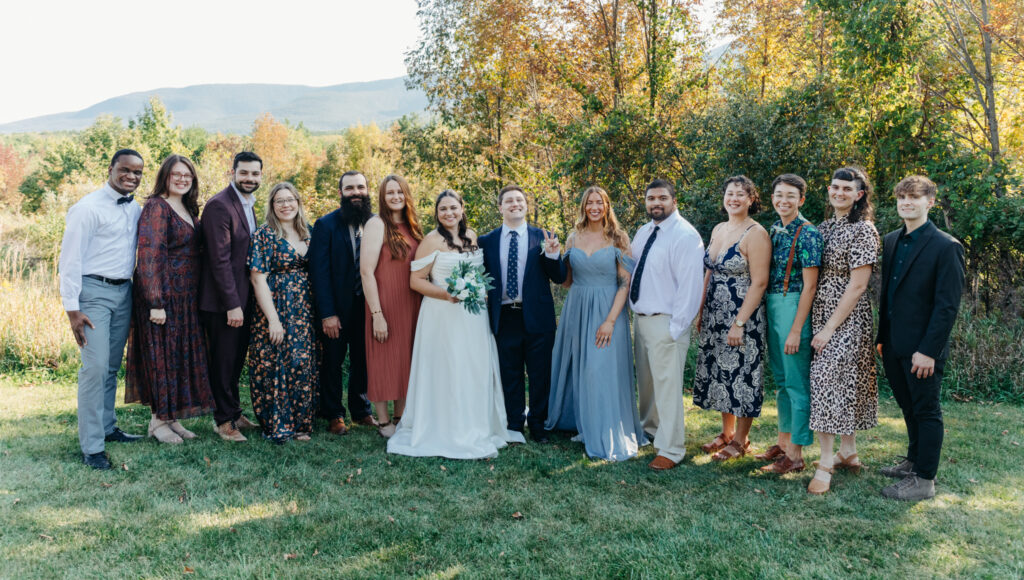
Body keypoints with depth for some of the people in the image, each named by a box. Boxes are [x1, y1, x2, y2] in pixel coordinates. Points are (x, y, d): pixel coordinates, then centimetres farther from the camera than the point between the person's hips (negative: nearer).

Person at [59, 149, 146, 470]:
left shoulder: (135, 209, 10)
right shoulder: (88, 208, -10)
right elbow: (70, 259, -12)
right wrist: (72, 308, -15)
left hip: (124, 292, 7)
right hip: (94, 292, -6)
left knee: (112, 367, 14)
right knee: (95, 367, -10)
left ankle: (107, 427, 27)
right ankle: (91, 447, -4)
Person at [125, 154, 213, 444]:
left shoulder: (188, 209, 13)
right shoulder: (157, 207, -11)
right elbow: (149, 256, -18)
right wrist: (156, 303, -22)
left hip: (186, 298, 8)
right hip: (163, 296, -8)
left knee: (182, 356, 12)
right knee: (162, 356, 0)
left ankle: (171, 417, 22)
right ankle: (158, 421, 13)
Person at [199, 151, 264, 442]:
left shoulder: (247, 205, 13)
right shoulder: (219, 205, -15)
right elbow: (220, 259, -20)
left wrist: (243, 302, 14)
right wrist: (232, 304, -21)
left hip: (242, 299, 8)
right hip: (223, 301, -8)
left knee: (237, 360, 18)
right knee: (223, 361, 4)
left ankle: (234, 412, 31)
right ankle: (224, 420, 16)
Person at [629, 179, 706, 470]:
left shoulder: (685, 236, -13)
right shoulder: (643, 233, 12)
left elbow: (690, 284, -17)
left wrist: (676, 326, -19)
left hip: (666, 322, -8)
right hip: (641, 317, 8)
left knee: (667, 385, -5)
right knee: (645, 380, 20)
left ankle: (671, 450, 5)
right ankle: (650, 428, 40)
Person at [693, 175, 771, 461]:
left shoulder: (756, 234, -12)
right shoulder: (718, 230, 11)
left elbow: (759, 283, -16)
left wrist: (739, 323, -19)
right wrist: (700, 311, 12)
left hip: (743, 317, -7)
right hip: (714, 317, 7)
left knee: (741, 375, 1)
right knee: (718, 373, 13)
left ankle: (740, 440, 15)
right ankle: (726, 433, 28)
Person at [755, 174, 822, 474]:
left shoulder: (808, 234, -12)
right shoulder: (774, 230, 11)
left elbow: (809, 285, -15)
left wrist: (796, 330, -17)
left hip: (794, 308, -8)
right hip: (771, 307, 8)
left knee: (796, 383, -1)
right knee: (781, 380, 16)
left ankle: (795, 455, 7)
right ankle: (783, 442, 28)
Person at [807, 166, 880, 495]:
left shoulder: (863, 230, -10)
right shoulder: (824, 227, 12)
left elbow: (857, 286, -15)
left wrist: (830, 328, -16)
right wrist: (819, 324, 6)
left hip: (848, 317, -7)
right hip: (821, 313, 7)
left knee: (829, 378, -11)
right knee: (844, 381, 12)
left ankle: (826, 464, -4)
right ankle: (848, 453, 22)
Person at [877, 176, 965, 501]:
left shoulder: (946, 247, -11)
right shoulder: (891, 242, 10)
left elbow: (948, 306, -15)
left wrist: (928, 350, -18)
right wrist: (880, 336, 11)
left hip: (922, 349, -6)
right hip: (893, 346, 7)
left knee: (926, 411, 4)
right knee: (909, 408, 19)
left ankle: (924, 481, 13)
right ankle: (913, 462, 34)